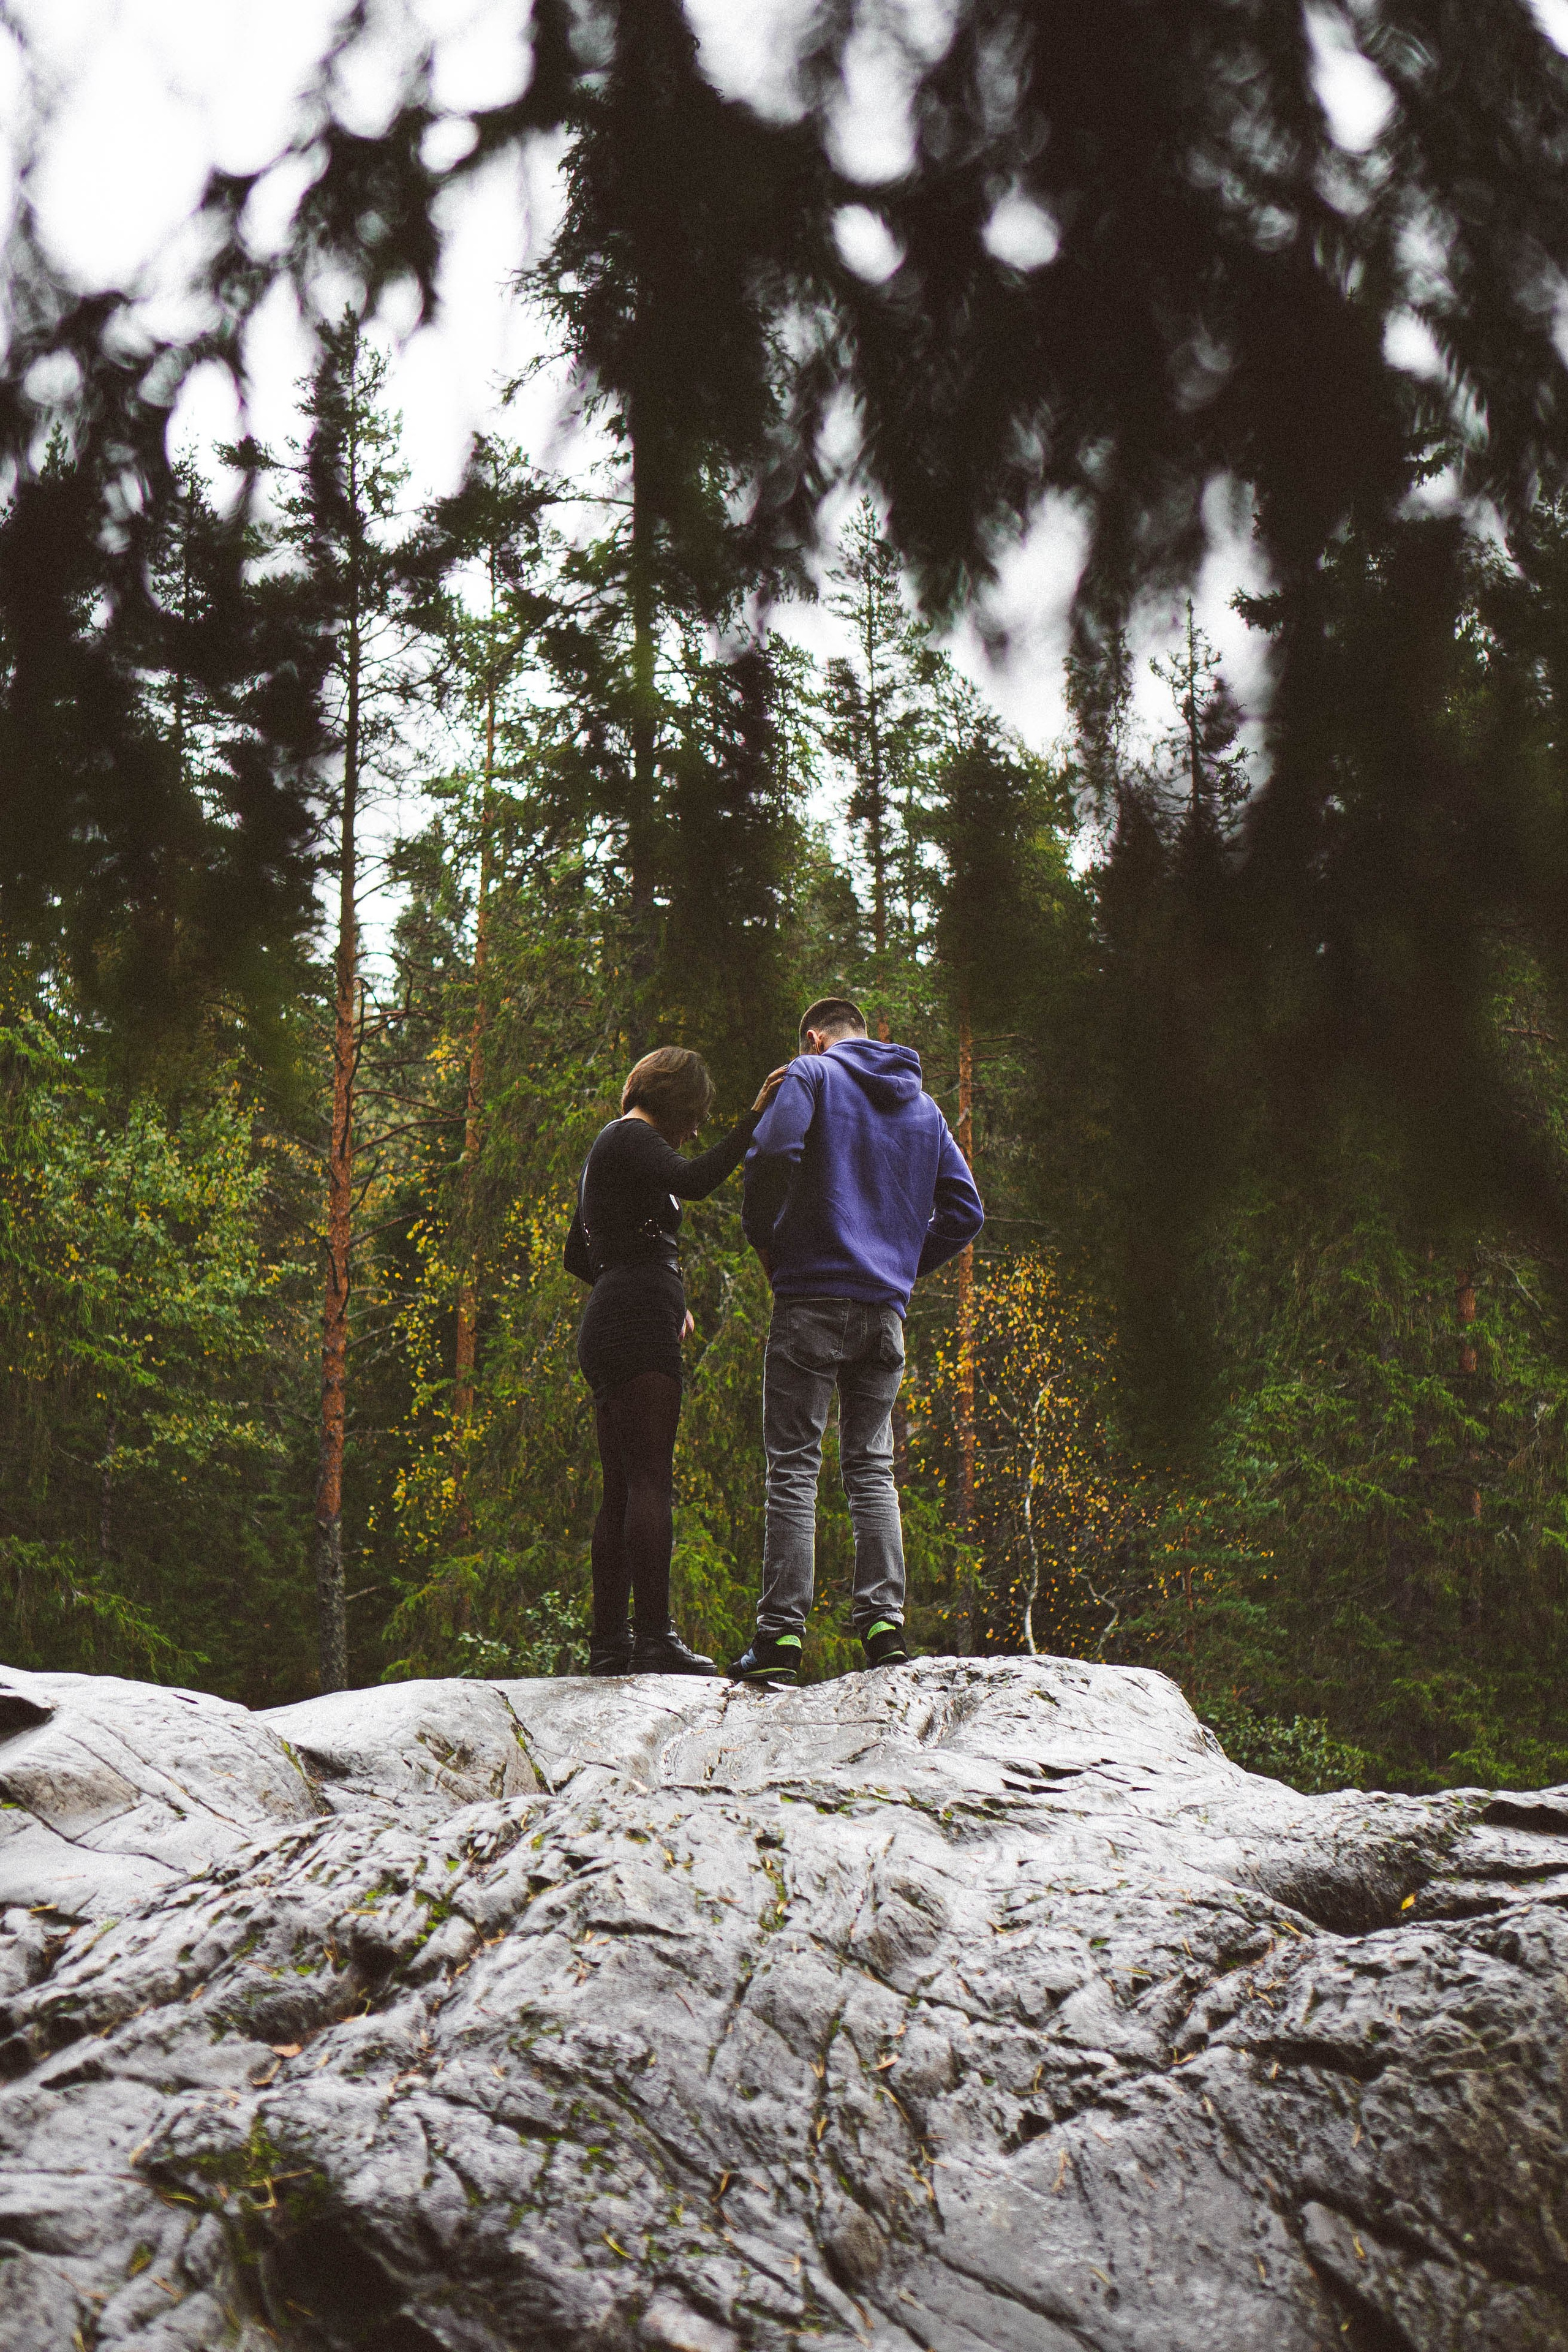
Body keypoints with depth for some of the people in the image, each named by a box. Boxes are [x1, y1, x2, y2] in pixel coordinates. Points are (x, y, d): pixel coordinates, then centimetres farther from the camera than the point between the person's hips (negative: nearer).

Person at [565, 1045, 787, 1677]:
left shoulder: (609, 1148, 26)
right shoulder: (630, 1138, -3)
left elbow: (577, 1257, 31)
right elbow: (694, 1181, -24)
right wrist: (754, 1117, -21)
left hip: (606, 1331, 10)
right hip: (637, 1325, -10)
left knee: (621, 1489, 6)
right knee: (651, 1482, -15)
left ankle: (609, 1641, 4)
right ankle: (655, 1638, -20)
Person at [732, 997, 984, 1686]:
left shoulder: (812, 1075, 2)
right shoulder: (923, 1105, 18)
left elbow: (773, 1152, -16)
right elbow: (965, 1210, 15)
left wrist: (763, 1237, -2)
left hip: (813, 1299, -5)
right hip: (887, 1310, 5)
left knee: (794, 1468, -4)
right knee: (873, 1469, 9)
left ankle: (781, 1632, -8)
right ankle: (885, 1623, 0)